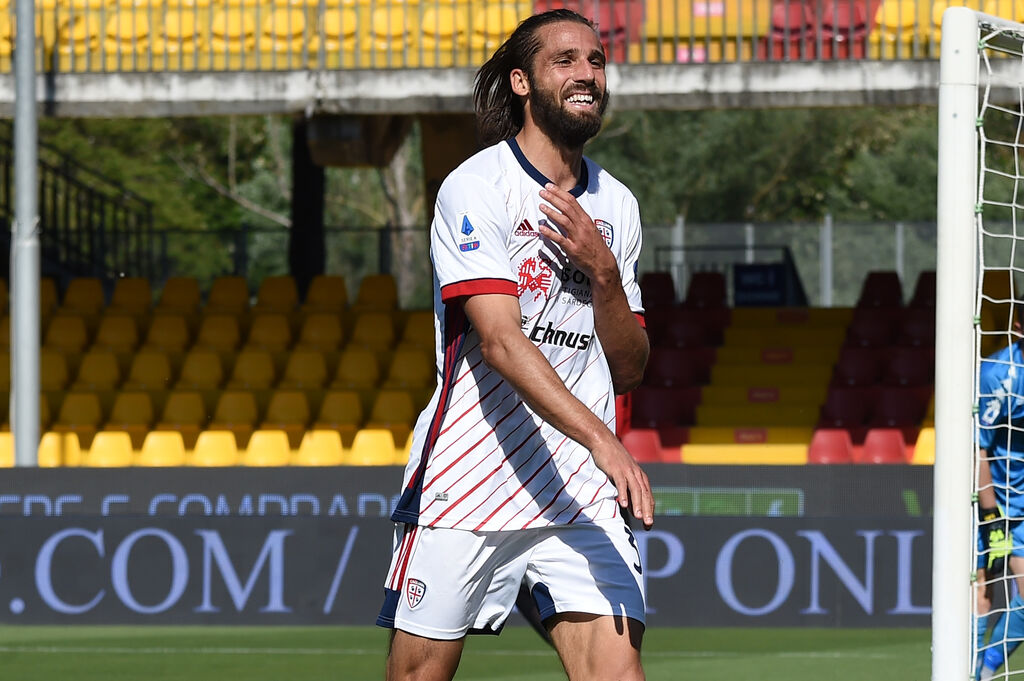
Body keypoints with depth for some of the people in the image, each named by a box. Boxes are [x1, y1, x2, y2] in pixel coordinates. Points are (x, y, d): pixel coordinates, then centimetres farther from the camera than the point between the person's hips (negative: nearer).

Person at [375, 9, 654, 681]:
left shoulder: (617, 206, 11)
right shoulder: (475, 189, -9)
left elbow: (628, 371, 13)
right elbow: (501, 342, -21)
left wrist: (603, 271, -5)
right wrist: (601, 439, -33)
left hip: (585, 493, 4)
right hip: (467, 479, -4)